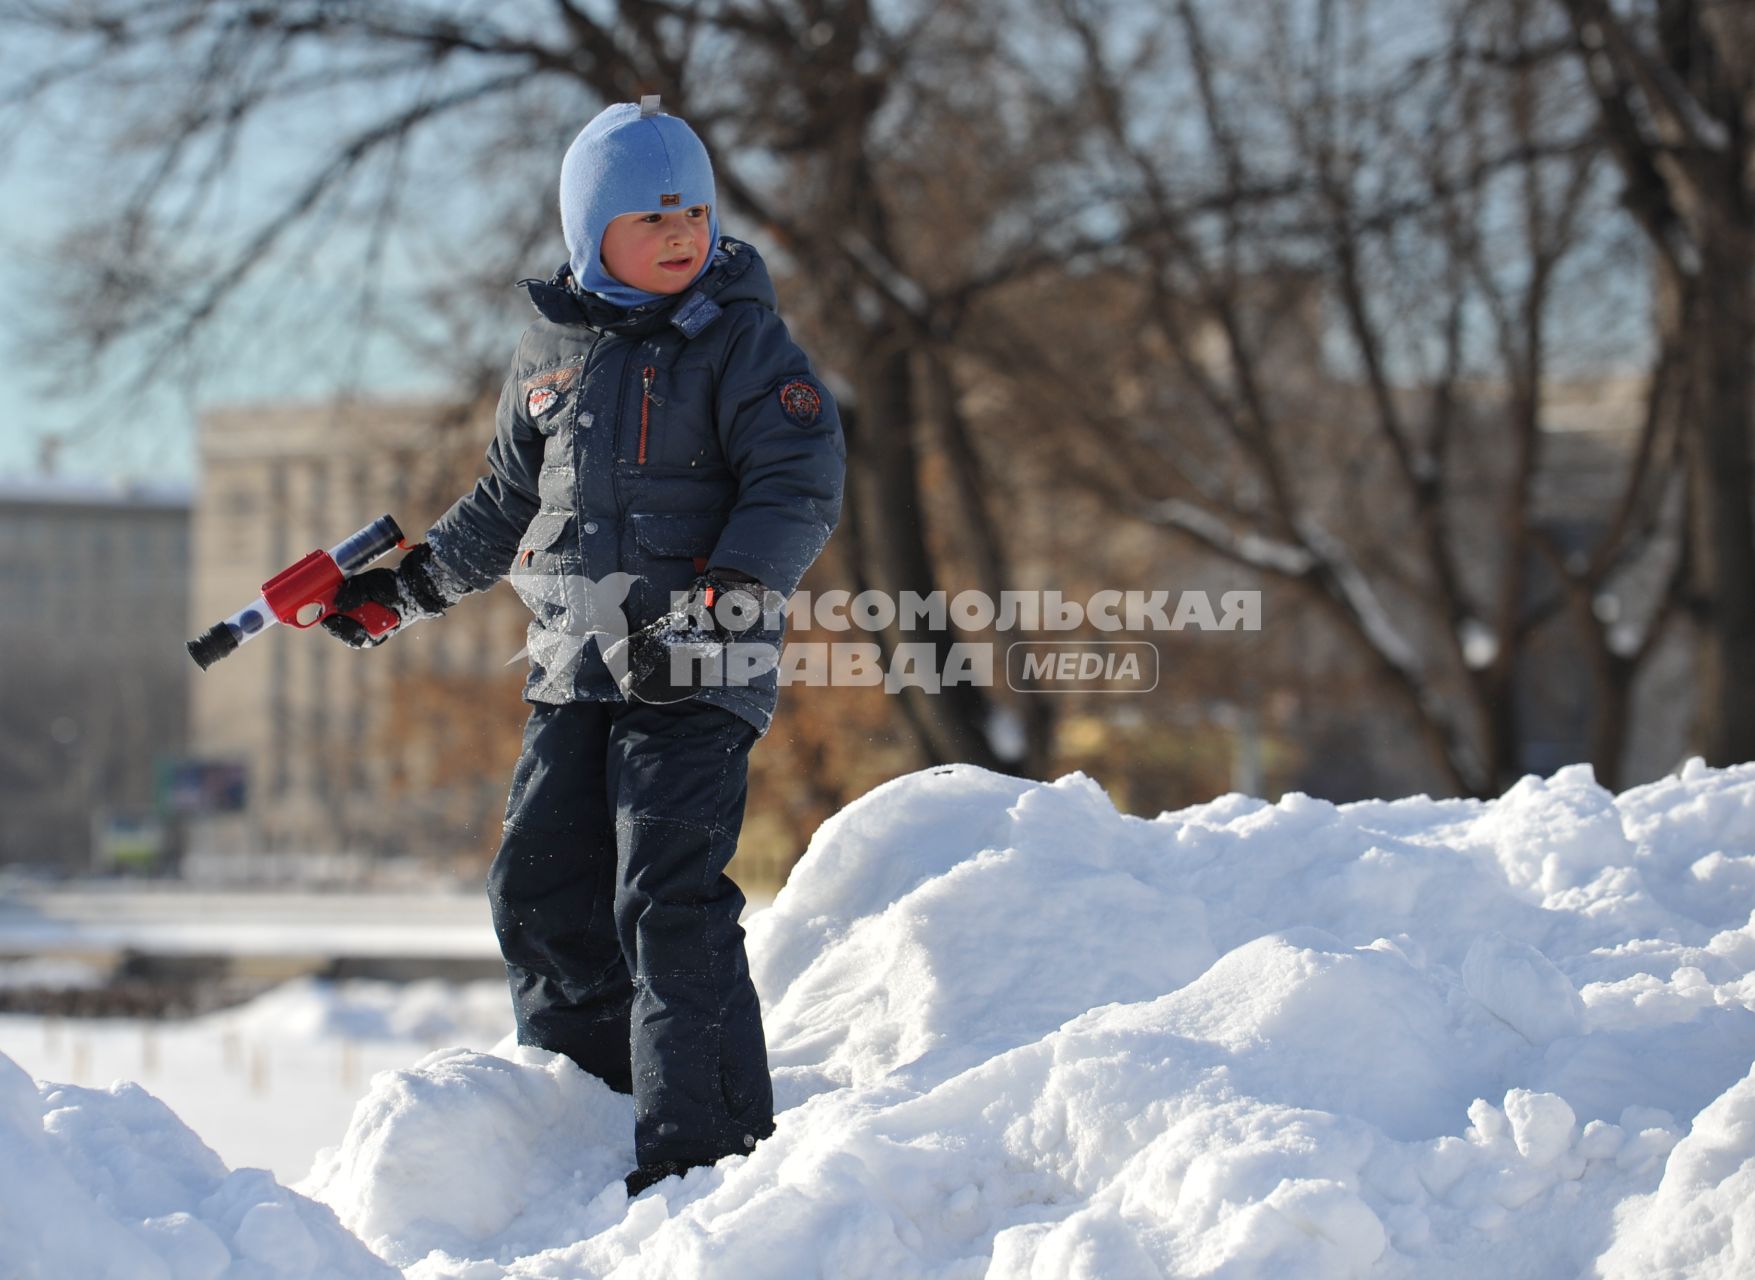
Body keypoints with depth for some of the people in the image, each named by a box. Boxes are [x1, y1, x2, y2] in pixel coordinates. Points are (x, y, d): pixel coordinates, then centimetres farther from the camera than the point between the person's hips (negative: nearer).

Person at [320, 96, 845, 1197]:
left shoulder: (742, 341, -3)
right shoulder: (552, 354, 13)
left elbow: (800, 485, -10)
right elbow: (511, 504, 26)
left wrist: (736, 588, -23)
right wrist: (413, 582, 24)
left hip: (696, 666, -6)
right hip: (575, 667, 6)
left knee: (668, 903, -15)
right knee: (542, 892, 7)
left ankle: (706, 1143, -12)